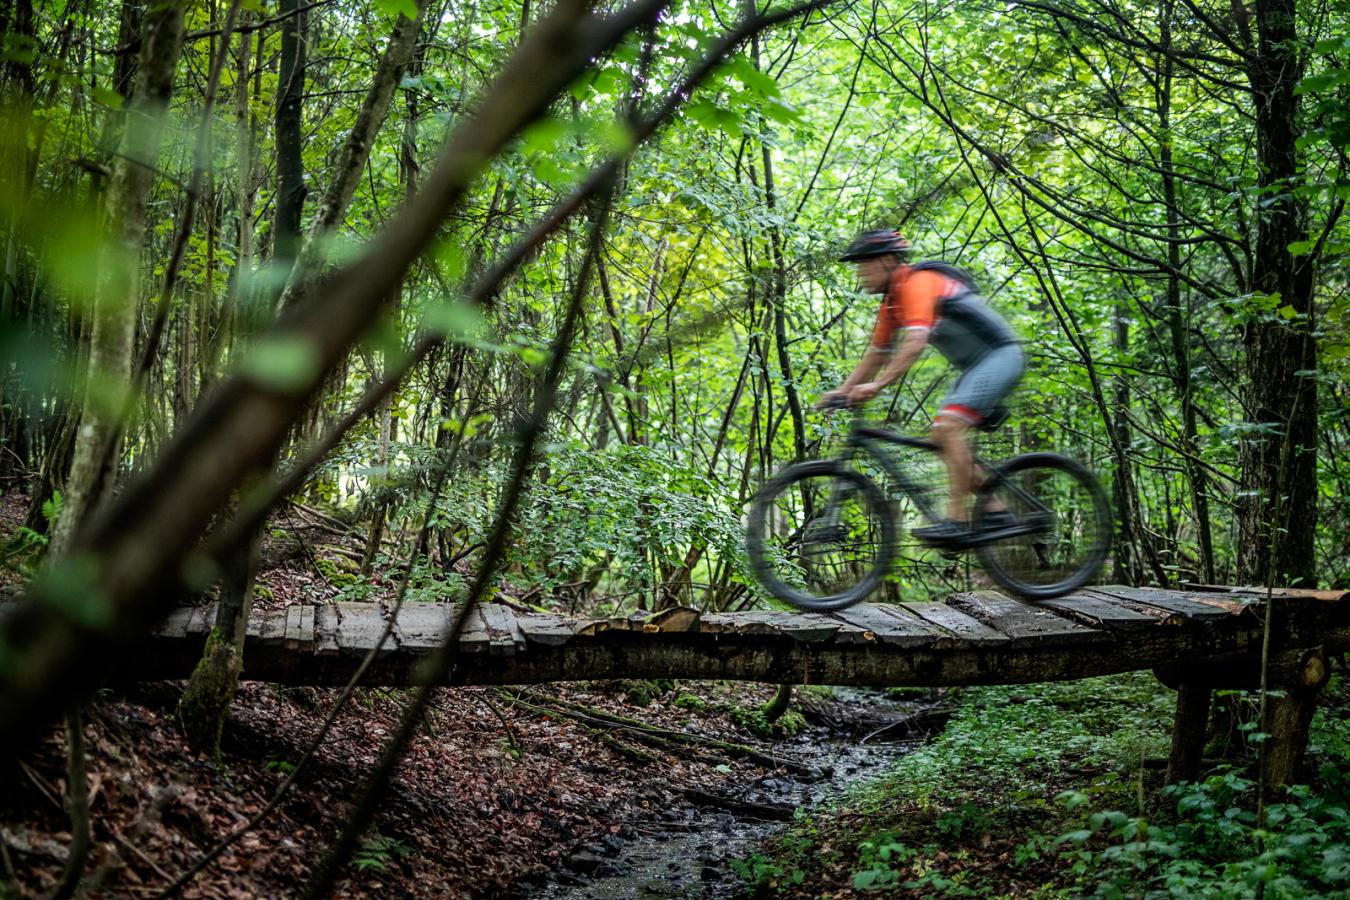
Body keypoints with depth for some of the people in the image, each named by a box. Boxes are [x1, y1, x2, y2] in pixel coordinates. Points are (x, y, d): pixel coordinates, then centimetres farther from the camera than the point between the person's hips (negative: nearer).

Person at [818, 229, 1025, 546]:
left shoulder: (918, 282, -19)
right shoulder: (892, 299, 11)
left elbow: (915, 343, -32)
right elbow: (877, 353, 16)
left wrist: (878, 385, -38)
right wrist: (842, 391, 8)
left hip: (1000, 356, -10)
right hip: (977, 364, 10)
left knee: (948, 427, -23)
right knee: (942, 436, 6)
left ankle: (957, 521, -24)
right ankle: (995, 511, 10)